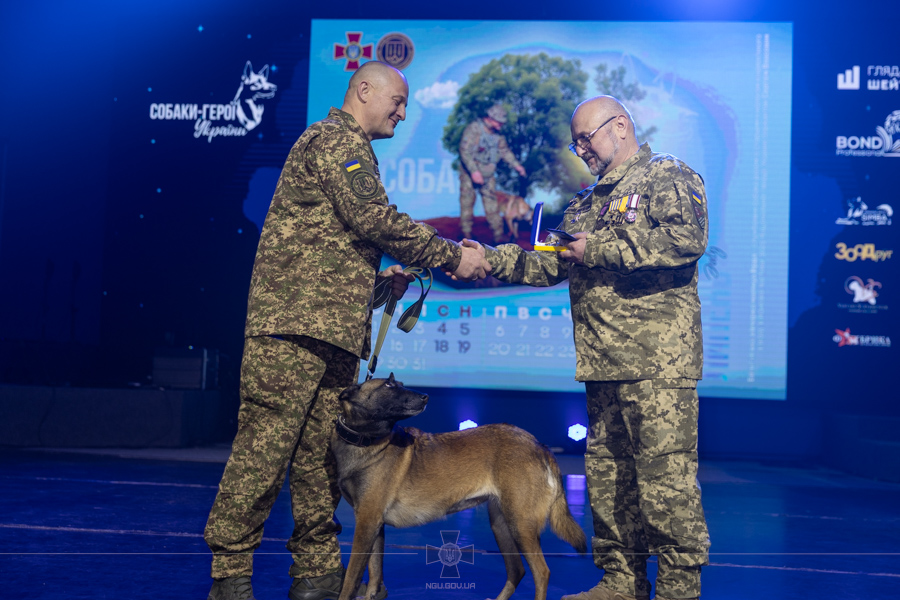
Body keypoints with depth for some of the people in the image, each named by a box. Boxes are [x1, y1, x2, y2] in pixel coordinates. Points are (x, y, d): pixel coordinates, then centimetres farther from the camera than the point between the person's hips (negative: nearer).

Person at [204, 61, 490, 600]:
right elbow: (372, 217, -16)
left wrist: (382, 278, 15)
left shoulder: (348, 147, 29)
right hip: (297, 317, -10)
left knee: (323, 451, 8)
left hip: (336, 328, 10)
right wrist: (452, 256, -10)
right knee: (266, 446, -7)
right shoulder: (336, 138, -3)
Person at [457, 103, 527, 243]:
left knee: (492, 204, 3)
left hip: (488, 175, 5)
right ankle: (466, 234, 11)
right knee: (467, 202, 0)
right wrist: (474, 171, -28)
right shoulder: (473, 129, -16)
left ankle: (498, 235, 6)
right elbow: (465, 151, -22)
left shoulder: (498, 134, 4)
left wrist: (516, 165, 8)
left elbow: (505, 151, 18)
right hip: (470, 173, -5)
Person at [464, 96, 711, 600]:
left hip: (658, 360, -8)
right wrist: (491, 258, 12)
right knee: (607, 471, 10)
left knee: (665, 471, -7)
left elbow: (686, 239, -18)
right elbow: (551, 264, 24)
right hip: (602, 360, 8)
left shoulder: (669, 177, 0)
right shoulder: (588, 201, 26)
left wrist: (599, 249, -13)